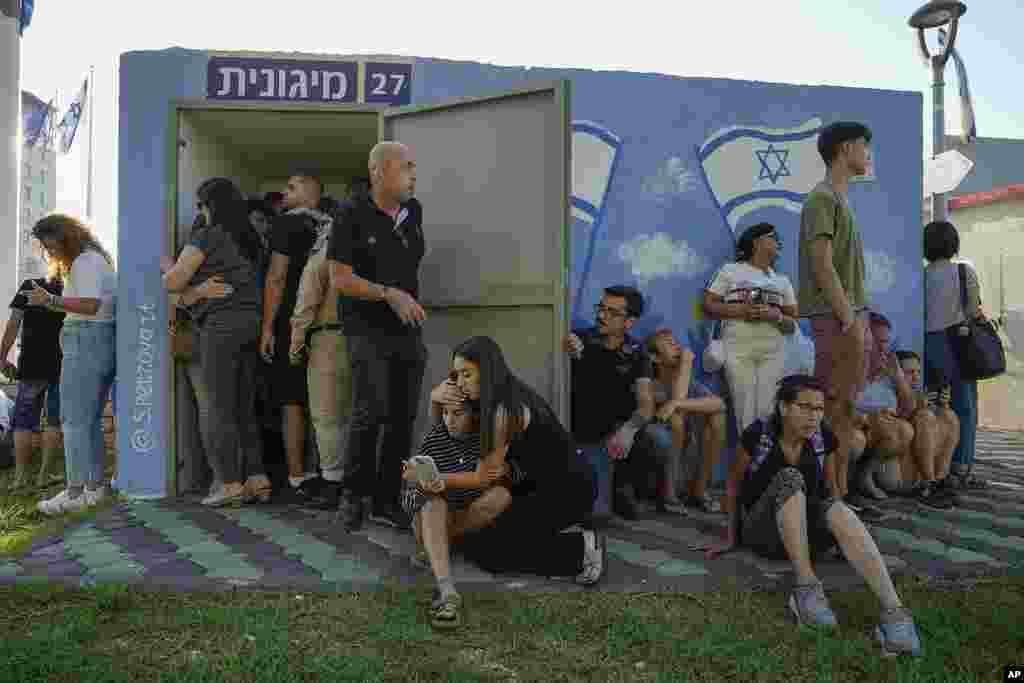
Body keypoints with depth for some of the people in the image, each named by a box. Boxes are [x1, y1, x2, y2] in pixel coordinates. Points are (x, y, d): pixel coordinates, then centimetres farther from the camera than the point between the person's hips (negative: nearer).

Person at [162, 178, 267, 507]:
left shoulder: (205, 236, -4)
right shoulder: (247, 239, 17)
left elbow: (174, 282, -6)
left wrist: (167, 266, 15)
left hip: (221, 323, -7)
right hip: (250, 320, 7)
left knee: (220, 409, -2)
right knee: (244, 408, 11)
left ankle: (231, 485, -1)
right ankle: (257, 479, 10)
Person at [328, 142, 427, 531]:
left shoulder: (413, 212, 10)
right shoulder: (353, 217, -8)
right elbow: (339, 279, -12)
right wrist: (390, 294, -20)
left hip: (409, 331, 6)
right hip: (368, 330, -6)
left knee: (403, 418, 3)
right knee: (372, 411, -16)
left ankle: (386, 502, 15)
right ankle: (353, 494, 5)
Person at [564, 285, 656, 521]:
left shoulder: (637, 355, -4)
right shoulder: (581, 339, -5)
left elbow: (646, 404, -15)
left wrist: (628, 430, -37)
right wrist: (566, 349, -52)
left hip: (616, 432, 3)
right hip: (584, 438, -2)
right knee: (597, 512, -19)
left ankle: (623, 485, 3)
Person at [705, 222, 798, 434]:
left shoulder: (782, 281, 19)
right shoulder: (730, 271, 10)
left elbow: (792, 325, 16)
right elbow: (709, 305, 4)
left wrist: (776, 316, -7)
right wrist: (741, 310, -11)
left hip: (773, 352, 3)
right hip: (738, 349, -3)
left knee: (767, 411, -5)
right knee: (745, 410, -8)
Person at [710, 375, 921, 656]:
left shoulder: (822, 438, -6)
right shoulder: (758, 434, -17)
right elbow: (735, 482, -1)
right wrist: (732, 536, 4)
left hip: (805, 531, 3)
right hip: (762, 530, -3)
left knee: (837, 509, -32)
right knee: (790, 479, -32)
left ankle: (894, 612, -47)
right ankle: (806, 587, -38)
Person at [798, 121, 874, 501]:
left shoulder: (841, 199, 22)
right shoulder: (822, 198, -8)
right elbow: (823, 266, -16)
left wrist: (860, 320, 14)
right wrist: (849, 320, -17)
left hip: (853, 315, 10)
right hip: (836, 318, -10)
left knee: (847, 407, 10)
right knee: (833, 408, -6)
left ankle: (841, 490, 17)